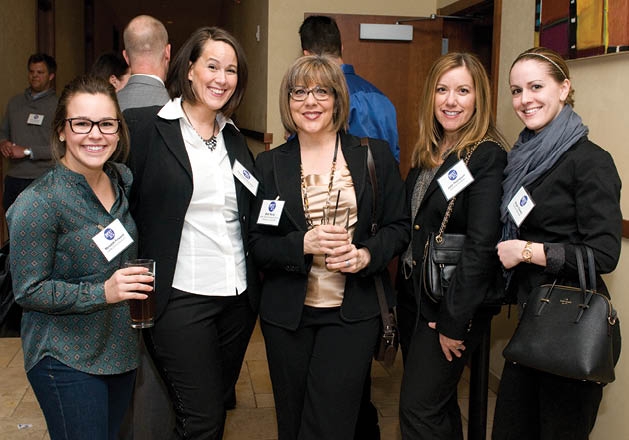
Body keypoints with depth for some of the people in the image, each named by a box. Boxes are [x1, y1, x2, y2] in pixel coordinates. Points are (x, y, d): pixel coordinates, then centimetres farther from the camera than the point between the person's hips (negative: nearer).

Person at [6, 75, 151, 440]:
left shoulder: (123, 180, 1)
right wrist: (103, 292, -25)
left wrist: (132, 286, 1)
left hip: (122, 351, 6)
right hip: (67, 361, -6)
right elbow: (28, 290, -16)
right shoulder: (38, 203, -18)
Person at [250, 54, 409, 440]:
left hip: (353, 311, -1)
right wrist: (304, 244, -18)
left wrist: (367, 254, -15)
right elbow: (257, 244, 0)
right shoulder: (269, 165, 3)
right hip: (287, 313, 2)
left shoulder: (374, 156, 2)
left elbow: (399, 226, 4)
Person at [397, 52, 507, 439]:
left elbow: (482, 245, -20)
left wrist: (454, 322, -19)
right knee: (438, 404, 19)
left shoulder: (488, 157, -15)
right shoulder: (427, 153, 9)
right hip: (413, 294, 8)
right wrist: (403, 289, 6)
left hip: (454, 305, -7)